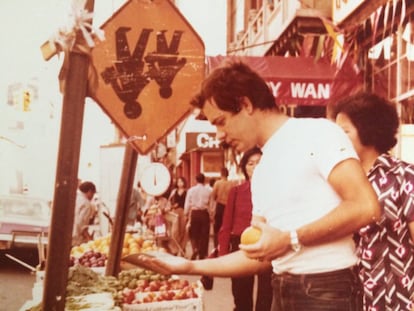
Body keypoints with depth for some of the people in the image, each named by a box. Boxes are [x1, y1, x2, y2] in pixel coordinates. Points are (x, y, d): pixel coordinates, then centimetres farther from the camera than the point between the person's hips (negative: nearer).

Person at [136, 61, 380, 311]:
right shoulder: (261, 172, 14)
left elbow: (366, 207, -20)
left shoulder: (317, 132, -9)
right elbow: (262, 257, 15)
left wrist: (291, 239, -17)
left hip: (328, 290, -8)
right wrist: (190, 267, 8)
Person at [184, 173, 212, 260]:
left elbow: (187, 204, 0)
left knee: (193, 234, 14)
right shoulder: (208, 191, -5)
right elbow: (211, 204, -3)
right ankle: (202, 254, 13)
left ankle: (195, 248, -9)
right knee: (204, 235, 9)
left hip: (194, 213, 0)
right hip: (204, 213, 0)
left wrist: (186, 214, 11)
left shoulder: (191, 190, -3)